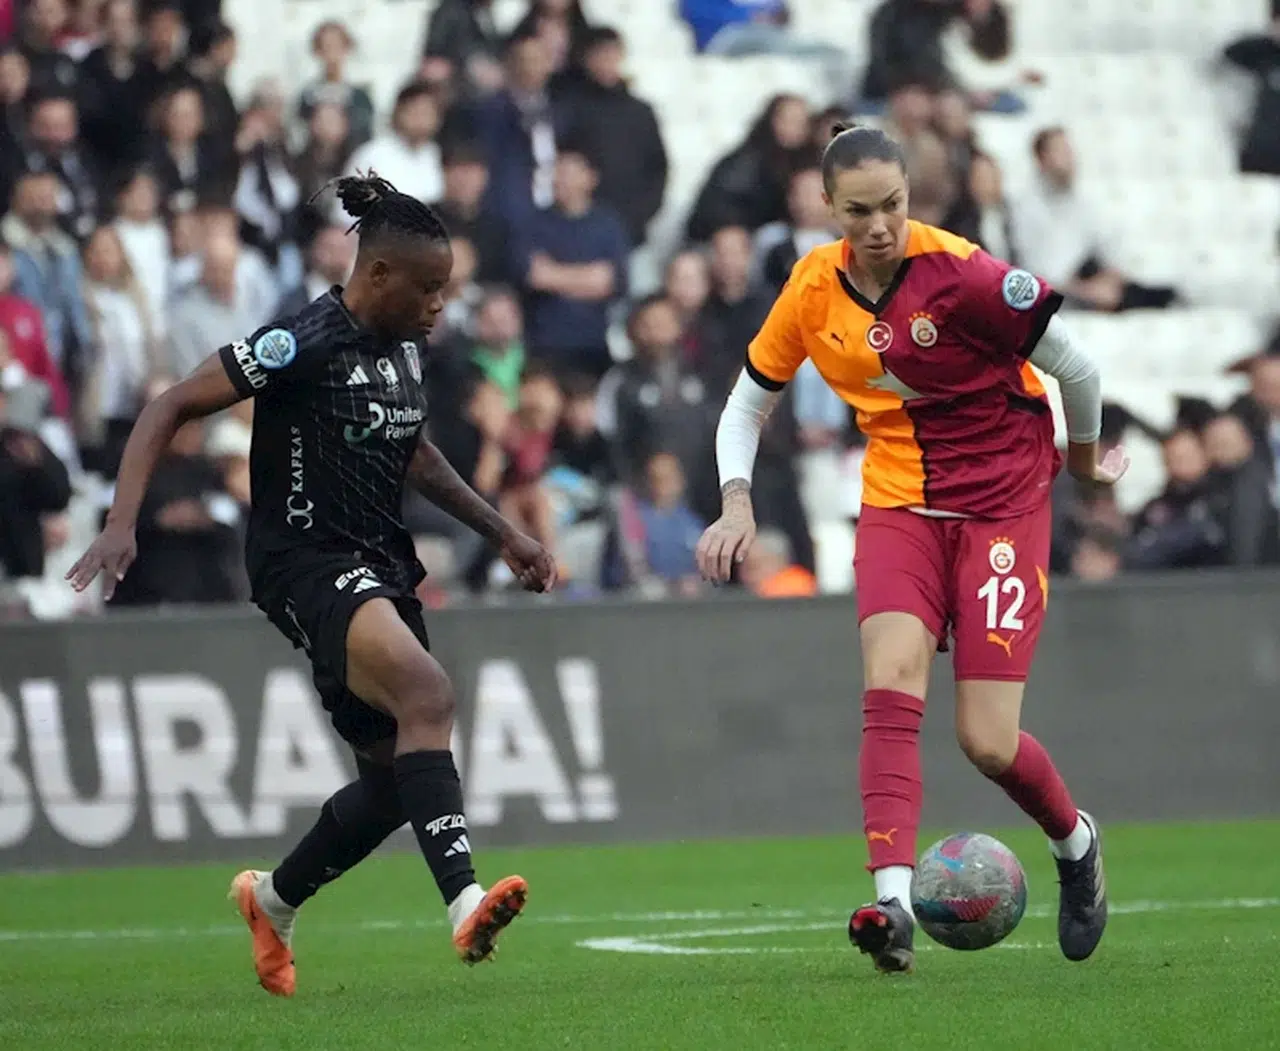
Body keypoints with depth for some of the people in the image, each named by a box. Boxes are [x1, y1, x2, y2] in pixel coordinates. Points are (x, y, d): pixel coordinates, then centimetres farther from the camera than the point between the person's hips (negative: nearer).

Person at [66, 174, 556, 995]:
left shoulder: (403, 350, 9)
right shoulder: (304, 344, -15)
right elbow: (171, 408, -13)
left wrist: (501, 533, 27)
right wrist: (122, 524, -23)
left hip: (381, 569, 9)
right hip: (306, 563, -9)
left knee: (396, 779, 9)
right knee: (427, 690, -33)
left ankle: (275, 899, 34)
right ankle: (465, 902, -43)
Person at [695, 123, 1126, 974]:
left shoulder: (957, 273, -20)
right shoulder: (815, 288, -2)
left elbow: (1075, 366, -11)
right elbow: (749, 401, 11)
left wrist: (1084, 458, 7)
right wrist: (737, 503, -4)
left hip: (1003, 504, -4)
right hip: (898, 503, 4)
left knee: (988, 743, -7)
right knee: (891, 688, -22)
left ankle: (1076, 842, 26)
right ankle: (894, 904, -30)